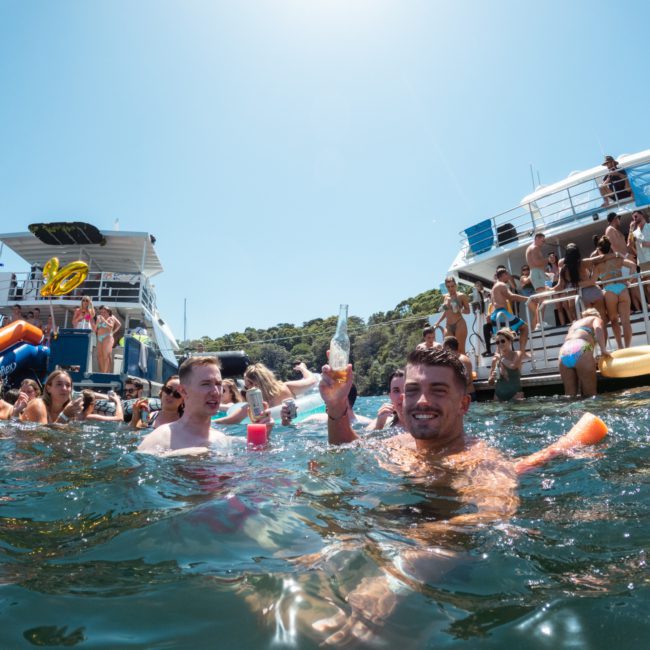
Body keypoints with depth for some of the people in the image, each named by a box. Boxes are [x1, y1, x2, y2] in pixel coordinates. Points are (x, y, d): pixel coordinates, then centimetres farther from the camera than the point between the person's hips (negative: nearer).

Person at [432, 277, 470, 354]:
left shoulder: (461, 296, 1)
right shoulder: (446, 297, 14)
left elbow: (468, 310, 3)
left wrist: (460, 310, -16)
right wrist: (438, 322, 23)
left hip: (459, 324, -4)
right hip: (448, 326, 5)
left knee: (460, 350, -6)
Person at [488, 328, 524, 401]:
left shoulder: (518, 354, 0)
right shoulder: (496, 359, 7)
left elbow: (513, 366, -23)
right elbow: (490, 382, 12)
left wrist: (501, 359, -7)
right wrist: (492, 377, -10)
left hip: (515, 393, -3)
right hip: (499, 394, 3)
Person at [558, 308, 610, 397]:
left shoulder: (575, 324, 40)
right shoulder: (596, 318, 25)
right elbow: (598, 328, 0)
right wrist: (603, 349, -5)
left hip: (563, 355, 5)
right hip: (580, 351, -5)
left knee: (570, 396, 7)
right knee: (590, 396, 1)